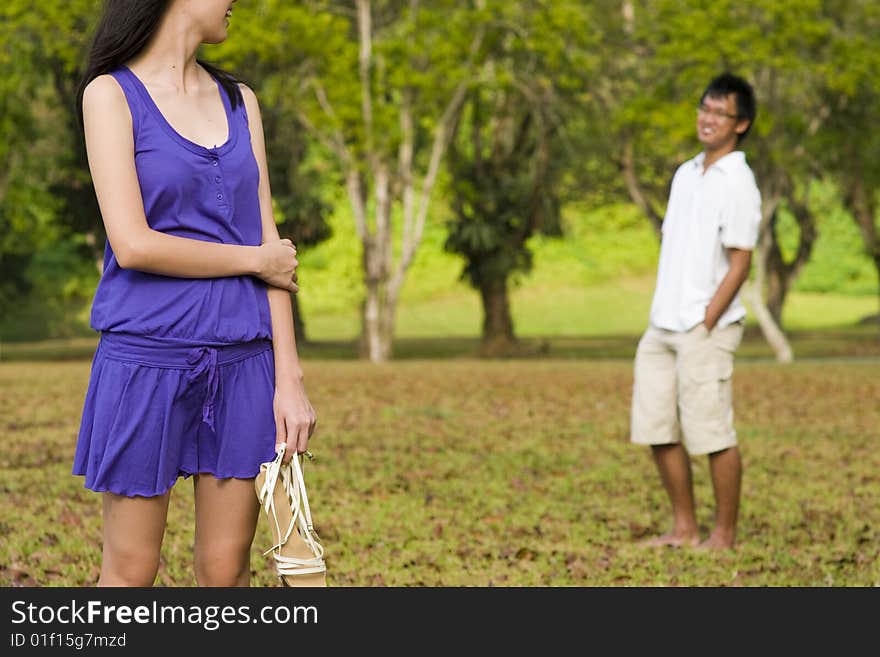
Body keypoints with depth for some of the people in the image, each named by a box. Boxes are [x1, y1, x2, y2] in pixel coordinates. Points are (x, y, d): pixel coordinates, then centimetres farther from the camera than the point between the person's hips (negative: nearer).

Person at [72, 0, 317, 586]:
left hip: (241, 361, 4)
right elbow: (132, 245, -13)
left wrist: (289, 377, 0)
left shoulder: (239, 101, 13)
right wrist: (256, 259, -5)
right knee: (131, 570, 4)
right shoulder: (111, 94, -3)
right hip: (147, 358, -4)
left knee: (226, 570, 6)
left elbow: (271, 244, 7)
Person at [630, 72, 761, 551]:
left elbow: (739, 263, -13)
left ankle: (724, 535, 8)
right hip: (662, 326, 8)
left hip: (704, 330, -8)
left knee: (713, 433, -3)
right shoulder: (686, 174, 14)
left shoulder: (738, 184, -9)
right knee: (656, 430, 9)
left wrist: (705, 324, -15)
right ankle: (684, 528, 21)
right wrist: (661, 314, 11)